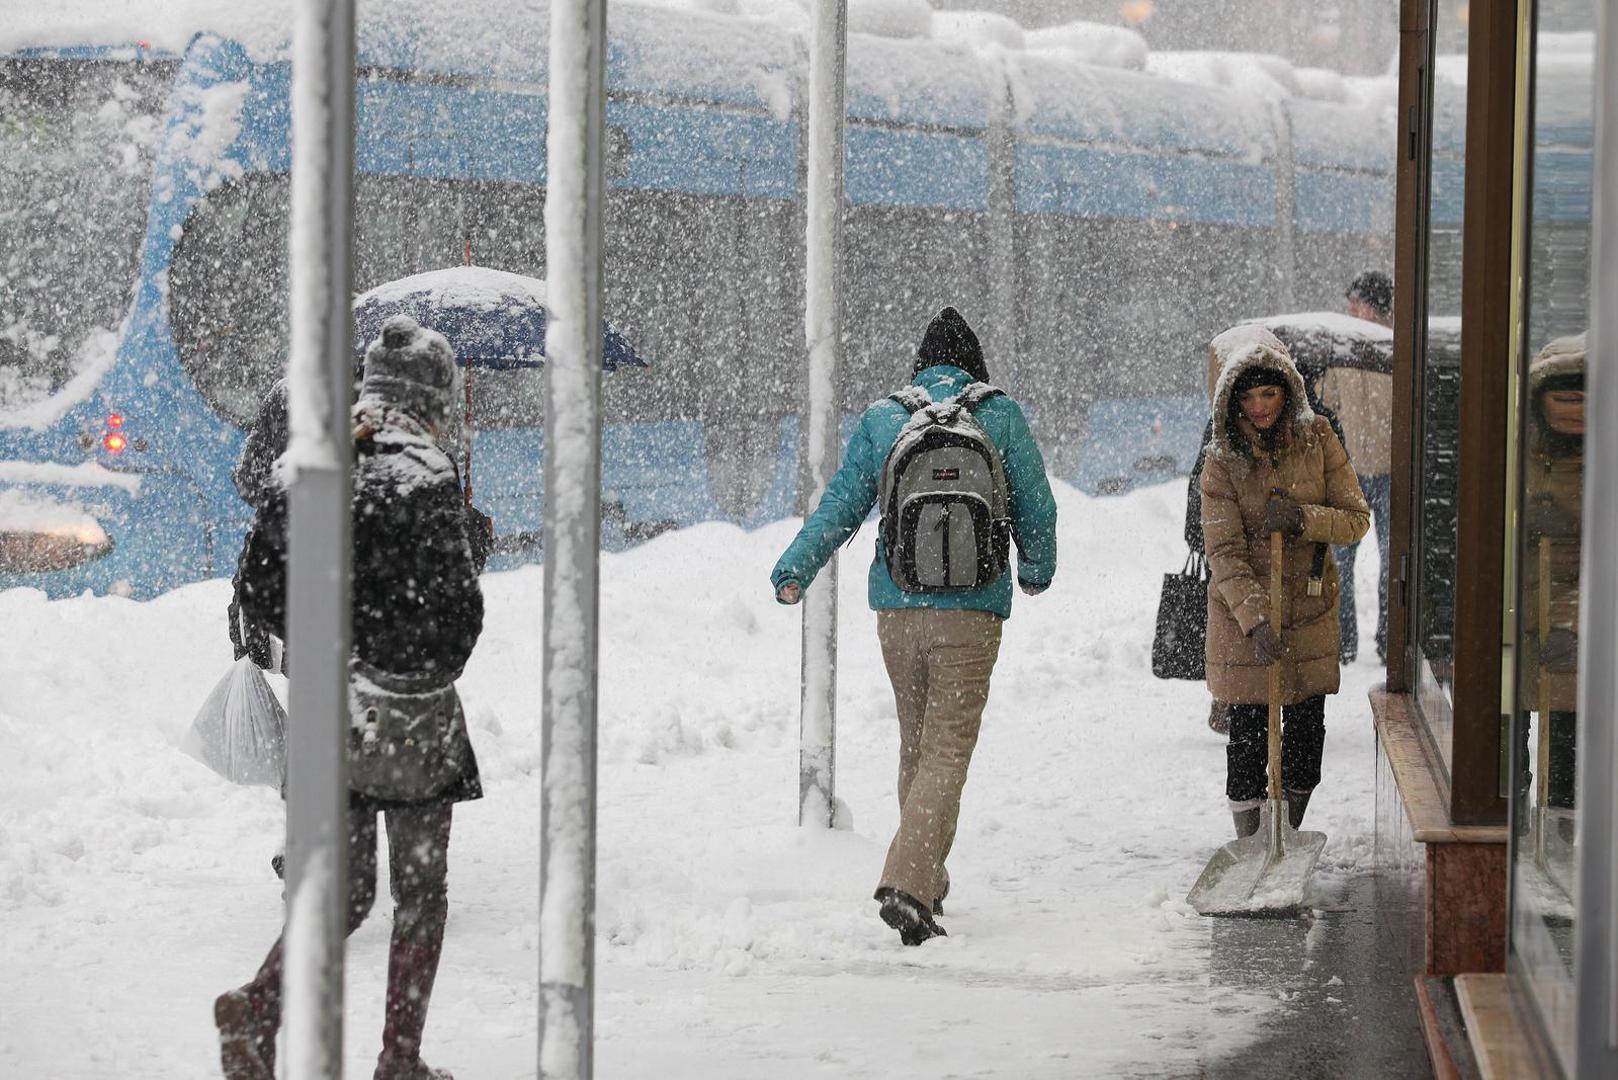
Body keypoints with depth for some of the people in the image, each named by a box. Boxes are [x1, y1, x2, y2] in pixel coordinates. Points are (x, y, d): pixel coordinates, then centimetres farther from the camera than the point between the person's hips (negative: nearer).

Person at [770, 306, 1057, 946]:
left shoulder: (881, 419, 6)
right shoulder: (1001, 417, 2)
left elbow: (842, 503, 0)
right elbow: (1036, 508, 7)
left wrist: (796, 568, 4)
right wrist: (1037, 570, 24)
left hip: (896, 605, 3)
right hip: (971, 607, -3)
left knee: (916, 742, 18)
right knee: (948, 750, -4)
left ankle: (927, 883, 25)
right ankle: (907, 884, -21)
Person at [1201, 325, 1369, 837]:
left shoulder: (1317, 439, -4)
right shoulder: (1223, 458, -11)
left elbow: (1356, 517, -3)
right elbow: (1224, 552, -15)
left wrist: (1302, 518, -22)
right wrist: (1257, 619, -26)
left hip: (1310, 604, 3)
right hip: (1243, 608, -2)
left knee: (1307, 724, 8)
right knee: (1248, 726, -3)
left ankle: (1291, 831, 25)